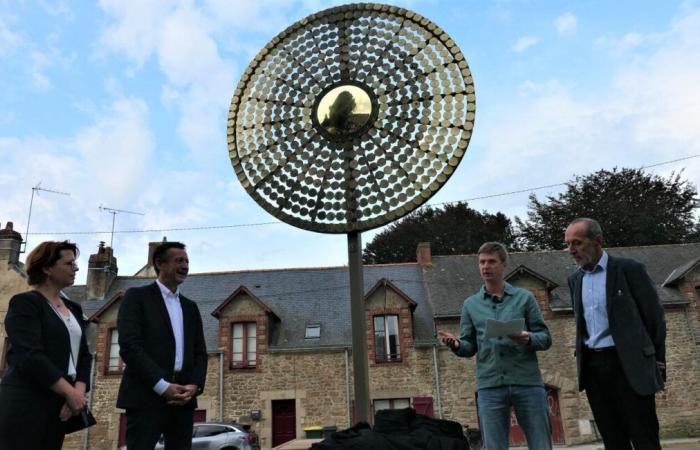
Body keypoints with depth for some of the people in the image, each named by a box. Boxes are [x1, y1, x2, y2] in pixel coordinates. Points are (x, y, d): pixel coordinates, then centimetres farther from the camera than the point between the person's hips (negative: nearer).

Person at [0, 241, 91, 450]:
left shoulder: (73, 308, 16)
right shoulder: (25, 303, -6)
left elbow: (84, 355, 10)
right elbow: (30, 356, -17)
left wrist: (79, 391, -7)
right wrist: (70, 392, -18)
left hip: (60, 405, 7)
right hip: (26, 404, -7)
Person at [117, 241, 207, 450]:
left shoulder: (190, 306, 19)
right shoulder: (137, 296, 2)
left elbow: (200, 352, 15)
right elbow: (129, 346, -10)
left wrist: (195, 385, -5)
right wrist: (162, 385, -15)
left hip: (183, 398, 5)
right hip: (147, 396, -5)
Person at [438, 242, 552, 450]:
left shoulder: (524, 297, 7)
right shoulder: (471, 304, 12)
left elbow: (545, 338, 4)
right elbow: (470, 347, 11)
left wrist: (528, 339, -18)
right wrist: (456, 345, -11)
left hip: (528, 382, -1)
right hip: (489, 386, 1)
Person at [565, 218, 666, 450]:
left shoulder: (629, 269, -5)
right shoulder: (575, 279, 12)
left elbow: (654, 317, -3)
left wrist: (656, 361, -2)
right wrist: (582, 359, 14)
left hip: (628, 363, -5)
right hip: (592, 366, 5)